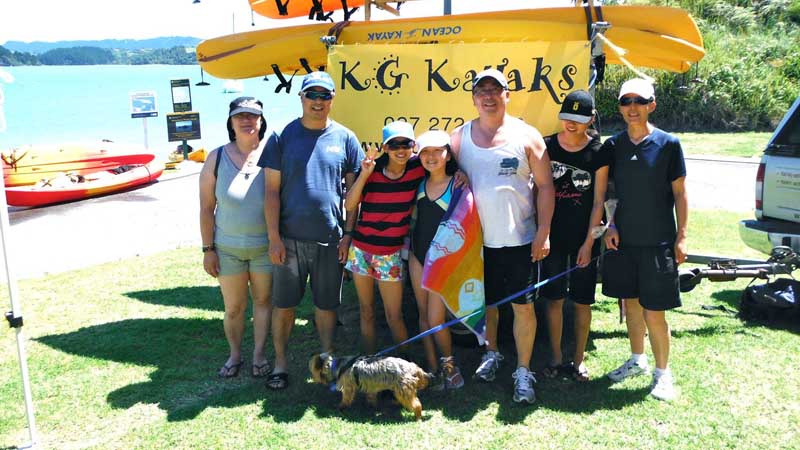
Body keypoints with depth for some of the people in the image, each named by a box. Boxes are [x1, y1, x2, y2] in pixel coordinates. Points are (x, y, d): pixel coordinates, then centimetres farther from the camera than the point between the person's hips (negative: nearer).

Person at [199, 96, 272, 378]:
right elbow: (206, 208, -2)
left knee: (263, 300, 14)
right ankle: (234, 355, 33)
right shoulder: (217, 158, -6)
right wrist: (208, 249, -4)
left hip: (265, 247, 0)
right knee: (234, 307, 11)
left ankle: (259, 353, 32)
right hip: (228, 249, 0)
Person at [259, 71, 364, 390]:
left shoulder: (345, 138, 2)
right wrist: (274, 238, -7)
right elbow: (272, 190, -2)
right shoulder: (282, 136, -1)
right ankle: (280, 363, 23)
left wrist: (348, 234, -1)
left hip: (331, 239, 1)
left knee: (326, 304, 12)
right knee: (284, 304, 9)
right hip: (290, 238, 0)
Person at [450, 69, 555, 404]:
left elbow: (545, 185, -1)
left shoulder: (526, 136, -3)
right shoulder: (459, 138, 3)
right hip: (477, 240, 2)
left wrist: (543, 234, -7)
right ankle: (491, 353, 38)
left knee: (524, 306, 2)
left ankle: (523, 371, 16)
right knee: (484, 302, 15)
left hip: (520, 239, -2)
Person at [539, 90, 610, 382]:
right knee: (554, 298, 8)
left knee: (582, 301, 7)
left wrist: (589, 242, -8)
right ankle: (556, 359, 22)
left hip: (583, 239, -1)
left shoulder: (598, 153, -5)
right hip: (553, 236, 1)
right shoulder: (547, 147, -1)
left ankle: (578, 360, 22)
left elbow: (598, 201, -4)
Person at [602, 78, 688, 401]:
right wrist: (611, 225, -1)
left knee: (654, 312, -1)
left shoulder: (668, 144, -7)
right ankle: (637, 360, 34)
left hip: (657, 242, -4)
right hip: (623, 239, 4)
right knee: (630, 302, 15)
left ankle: (662, 373, 17)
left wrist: (681, 237, -5)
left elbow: (680, 194, -3)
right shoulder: (613, 145, 3)